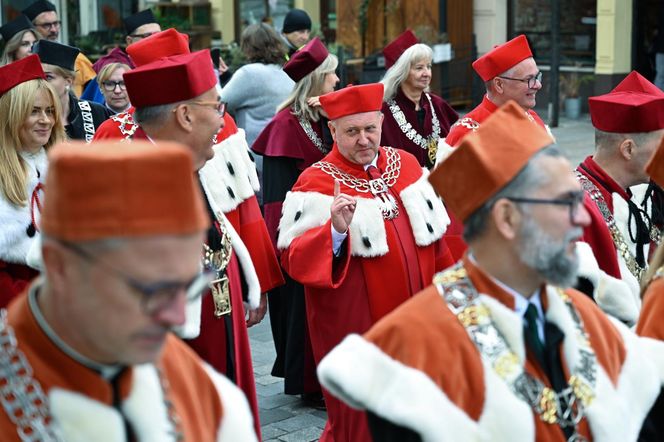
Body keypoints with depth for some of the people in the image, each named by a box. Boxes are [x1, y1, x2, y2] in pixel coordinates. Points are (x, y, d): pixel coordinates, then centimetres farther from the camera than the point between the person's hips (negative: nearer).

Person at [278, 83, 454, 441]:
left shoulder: (407, 165, 6)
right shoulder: (317, 183, -10)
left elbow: (435, 238, 15)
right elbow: (293, 259, -17)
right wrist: (334, 231, -32)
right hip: (354, 327, -5)